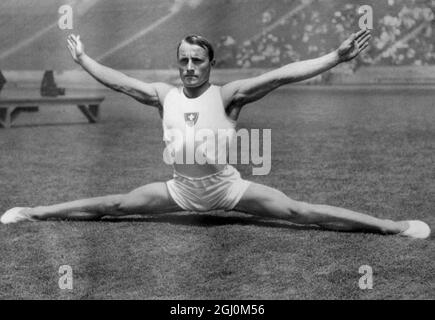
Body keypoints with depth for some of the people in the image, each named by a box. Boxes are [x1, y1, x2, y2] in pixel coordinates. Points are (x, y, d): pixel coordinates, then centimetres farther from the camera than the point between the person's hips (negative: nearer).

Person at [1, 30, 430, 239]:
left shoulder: (226, 95, -13)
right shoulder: (164, 95, -1)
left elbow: (281, 75, -21)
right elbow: (119, 82, 10)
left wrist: (337, 56, -28)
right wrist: (82, 59, 17)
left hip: (227, 186, -3)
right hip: (180, 189, 3)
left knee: (299, 212, -13)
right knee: (112, 206, 5)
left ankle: (390, 226, -13)